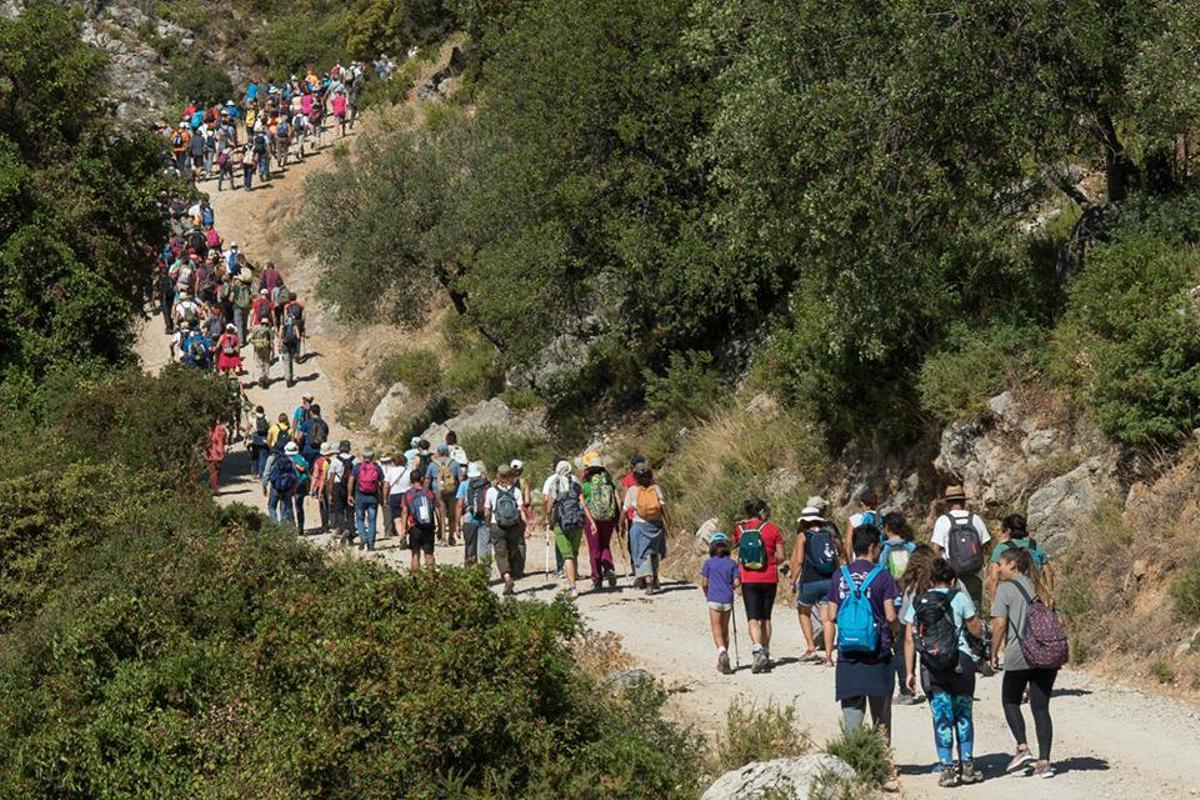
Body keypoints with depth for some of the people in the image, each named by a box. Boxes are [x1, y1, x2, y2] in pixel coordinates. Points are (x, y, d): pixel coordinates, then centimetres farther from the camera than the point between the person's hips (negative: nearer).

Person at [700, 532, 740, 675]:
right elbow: (736, 583, -2)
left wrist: (706, 594, 15)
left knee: (716, 629, -2)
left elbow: (704, 583, -4)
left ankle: (722, 651, -29)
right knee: (725, 629, 14)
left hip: (714, 600, -3)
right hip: (728, 599, 3)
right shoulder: (732, 563, 2)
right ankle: (723, 662, 20)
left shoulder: (708, 563, -4)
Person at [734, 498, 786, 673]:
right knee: (766, 617, 15)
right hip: (769, 579, 0)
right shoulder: (772, 528, -4)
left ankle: (757, 650, -25)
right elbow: (780, 557, -4)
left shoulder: (739, 528, -1)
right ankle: (765, 654, 19)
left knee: (753, 618, -4)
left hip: (748, 579, 0)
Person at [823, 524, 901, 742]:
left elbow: (830, 618, 4)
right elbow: (890, 616, -7)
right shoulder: (881, 576, -5)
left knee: (851, 709, 2)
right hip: (877, 653, -2)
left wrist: (828, 653, 10)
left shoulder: (839, 576, 4)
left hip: (847, 654, 2)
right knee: (881, 714, 9)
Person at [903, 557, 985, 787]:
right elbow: (977, 630, 7)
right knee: (963, 716, 12)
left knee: (941, 719, 6)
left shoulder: (917, 602, 7)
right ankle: (967, 765, 13)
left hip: (930, 668, 1)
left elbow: (909, 640, 3)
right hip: (960, 662, -1)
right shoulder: (959, 598, 1)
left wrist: (909, 672, 6)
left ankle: (947, 768, 3)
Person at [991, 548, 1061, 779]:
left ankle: (1023, 748, -2)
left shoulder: (1006, 588, -3)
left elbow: (1000, 623, -10)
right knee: (1041, 707, 7)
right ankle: (1044, 761, 1)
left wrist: (994, 654, -2)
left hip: (1019, 656, -5)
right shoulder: (1039, 588, 15)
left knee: (1010, 701, 14)